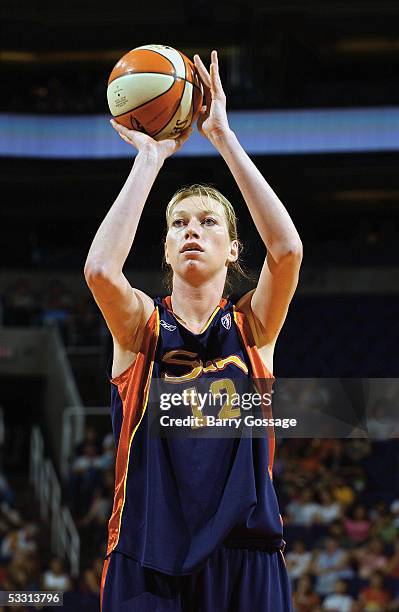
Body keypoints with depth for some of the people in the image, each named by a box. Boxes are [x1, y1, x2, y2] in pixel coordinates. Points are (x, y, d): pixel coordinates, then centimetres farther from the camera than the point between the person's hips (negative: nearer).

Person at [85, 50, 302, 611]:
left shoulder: (253, 327, 7)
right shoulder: (141, 326, 5)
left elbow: (287, 248, -12)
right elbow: (100, 269, -17)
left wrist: (223, 136, -10)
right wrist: (151, 156, -11)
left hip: (245, 557, 1)